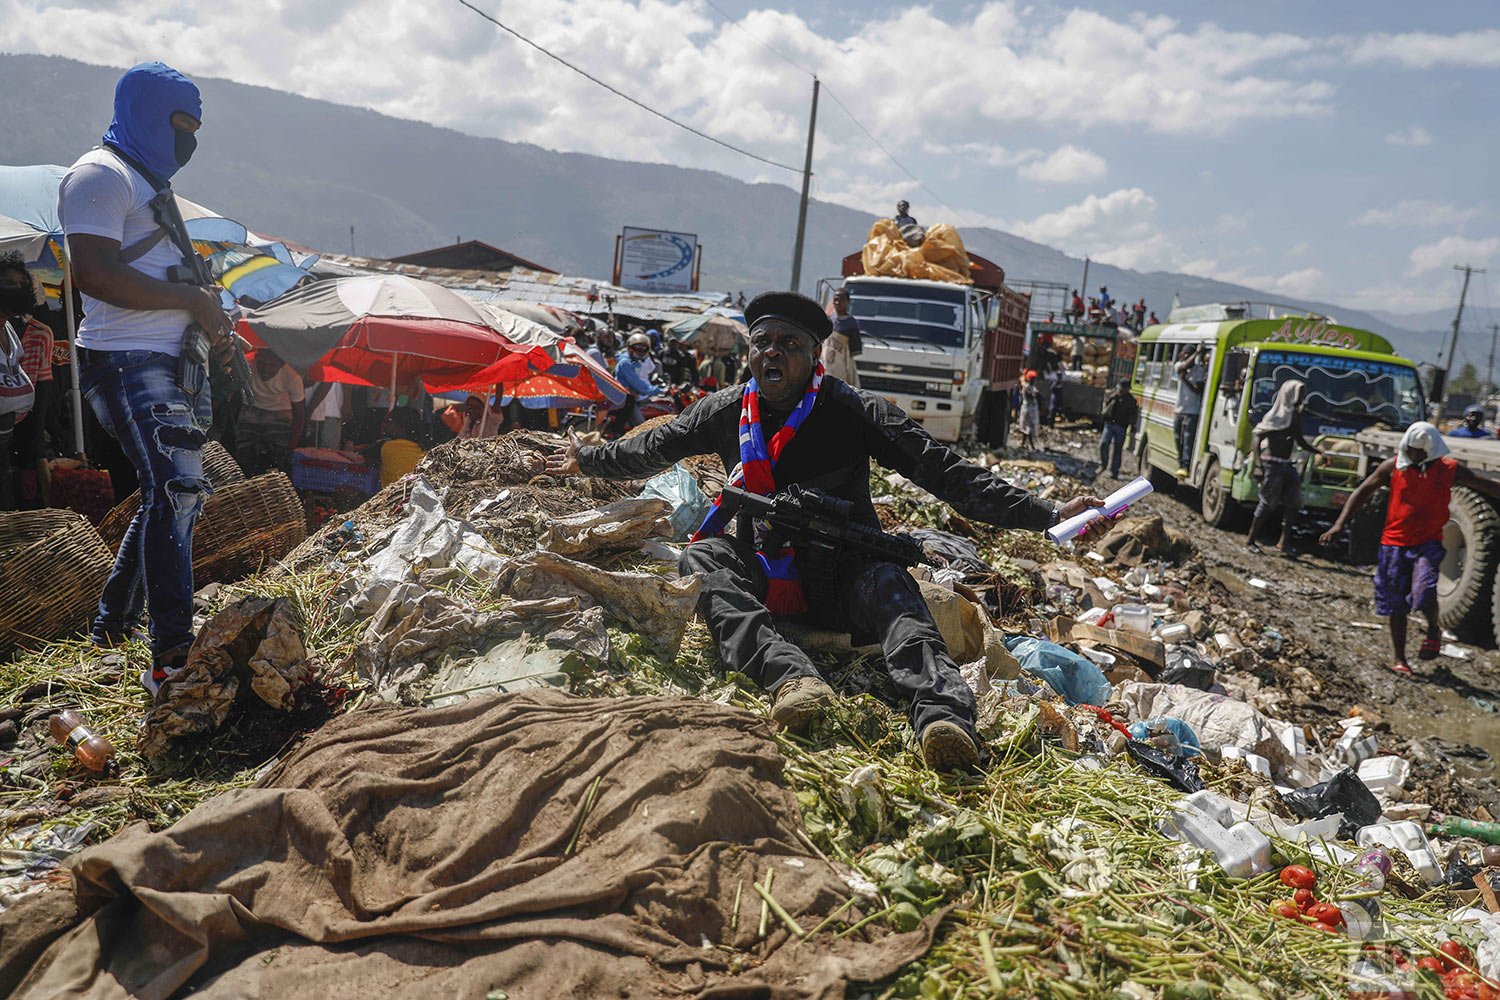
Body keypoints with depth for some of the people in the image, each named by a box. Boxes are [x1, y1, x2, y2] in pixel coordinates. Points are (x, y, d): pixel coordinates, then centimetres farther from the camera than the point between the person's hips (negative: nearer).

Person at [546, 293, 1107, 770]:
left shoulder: (852, 412, -7)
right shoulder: (726, 413, 4)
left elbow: (944, 472, -13)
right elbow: (651, 449, 21)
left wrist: (1047, 514, -20)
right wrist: (587, 460, 30)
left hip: (840, 581, -2)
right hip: (762, 580, 3)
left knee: (886, 582, -33)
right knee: (702, 556, -25)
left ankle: (941, 713, -59)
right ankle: (790, 677, -48)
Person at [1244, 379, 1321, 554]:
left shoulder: (1295, 415, 12)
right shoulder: (1276, 415, -11)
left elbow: (1300, 440, 24)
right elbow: (1256, 435, -17)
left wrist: (1319, 452, 19)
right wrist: (1257, 461, -27)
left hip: (1288, 466, 8)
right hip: (1273, 466, -8)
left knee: (1293, 504, 3)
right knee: (1267, 504, -4)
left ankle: (1284, 543, 9)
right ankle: (1250, 539, 7)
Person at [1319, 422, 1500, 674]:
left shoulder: (1450, 470, -3)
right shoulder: (1393, 467, -4)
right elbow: (1362, 492, -2)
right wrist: (1339, 525, -11)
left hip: (1428, 543, -1)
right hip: (1394, 543, 1)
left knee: (1424, 592, -24)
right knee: (1396, 604, 7)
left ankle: (1433, 631, 8)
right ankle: (1400, 658, 22)